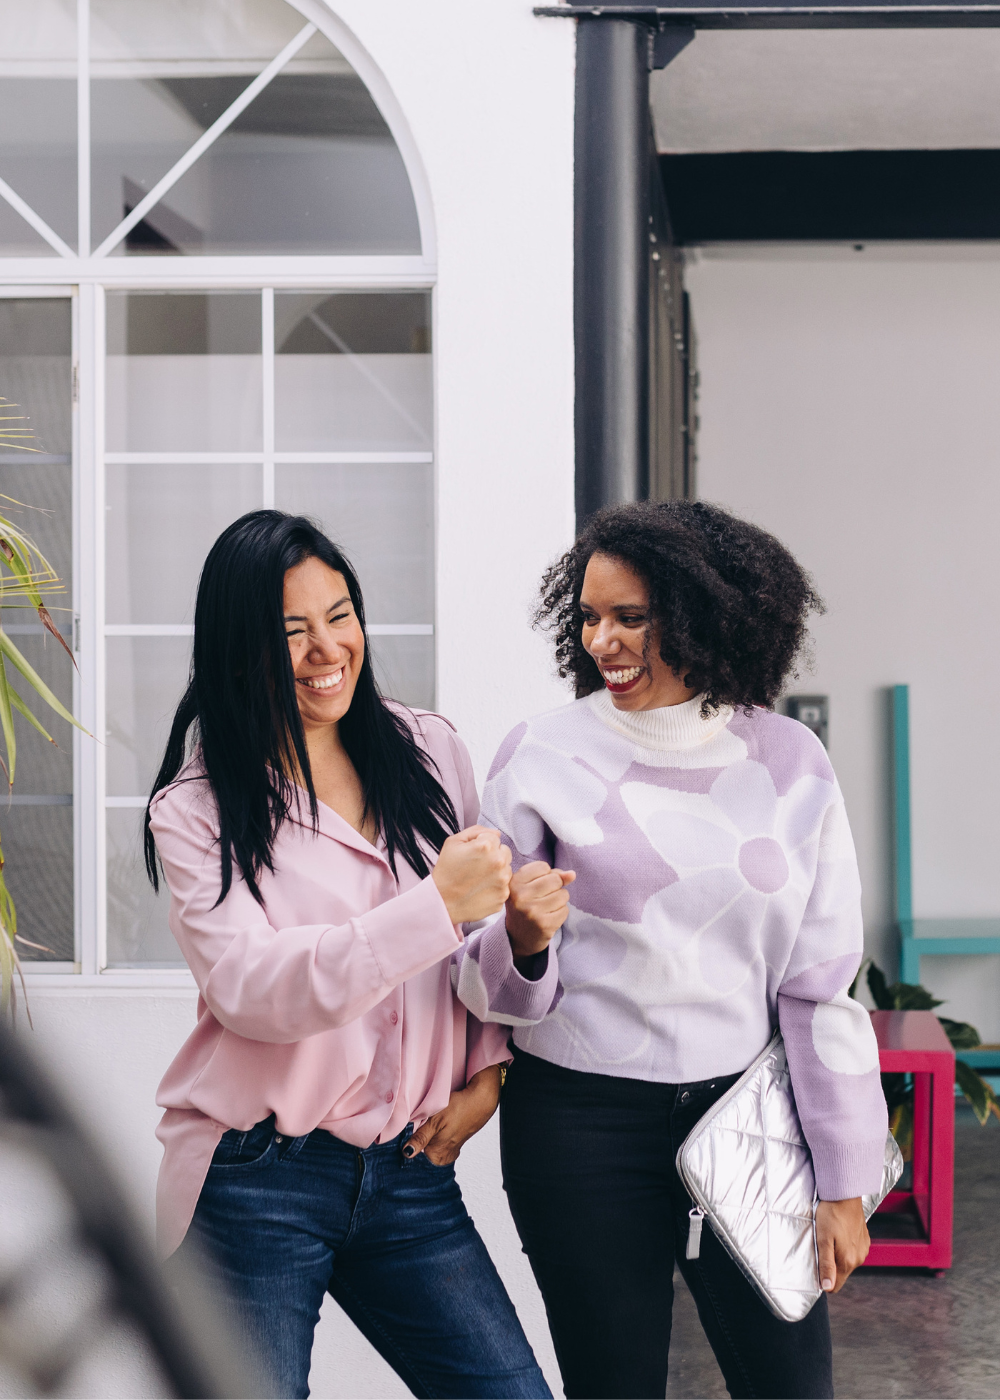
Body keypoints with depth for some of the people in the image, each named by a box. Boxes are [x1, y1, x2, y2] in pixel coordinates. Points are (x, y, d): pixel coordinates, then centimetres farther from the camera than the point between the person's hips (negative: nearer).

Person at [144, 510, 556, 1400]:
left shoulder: (430, 753, 8)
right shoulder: (196, 809, -4)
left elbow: (491, 941, 16)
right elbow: (251, 987, -18)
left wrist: (488, 1069, 1)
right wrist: (436, 907, -26)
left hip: (411, 1171, 3)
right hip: (256, 1184, -3)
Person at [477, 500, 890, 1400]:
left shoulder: (788, 761, 0)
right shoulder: (544, 756, -5)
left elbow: (822, 985, 4)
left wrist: (844, 1183, 3)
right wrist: (524, 943, -24)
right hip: (581, 1122, -1)